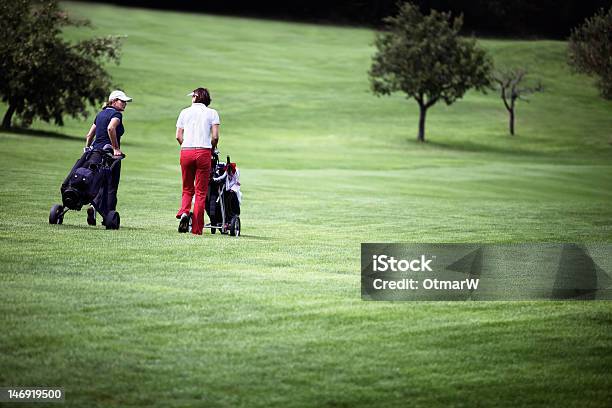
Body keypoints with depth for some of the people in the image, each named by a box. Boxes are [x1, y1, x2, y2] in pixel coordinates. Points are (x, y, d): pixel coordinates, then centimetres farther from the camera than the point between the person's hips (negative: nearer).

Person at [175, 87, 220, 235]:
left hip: (186, 151, 2)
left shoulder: (185, 112, 12)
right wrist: (212, 149, 15)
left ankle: (184, 212, -14)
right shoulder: (212, 113, 7)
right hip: (203, 152, -2)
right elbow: (215, 137, -2)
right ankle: (197, 228, -1)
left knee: (187, 189, 15)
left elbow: (178, 136, 6)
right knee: (201, 192, 2)